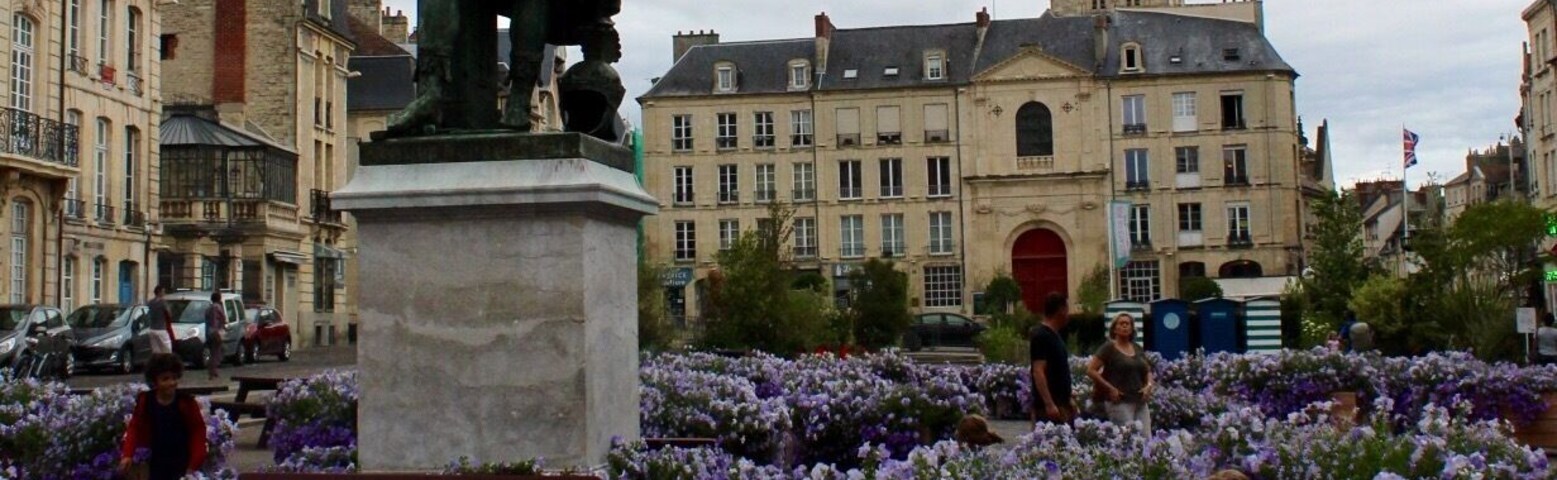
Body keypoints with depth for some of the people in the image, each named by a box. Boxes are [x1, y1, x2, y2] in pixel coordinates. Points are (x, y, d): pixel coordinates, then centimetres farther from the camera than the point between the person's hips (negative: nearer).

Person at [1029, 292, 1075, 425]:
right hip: (1050, 406, -10)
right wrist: (1049, 404, -26)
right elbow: (1038, 372, -21)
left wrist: (1068, 400, 23)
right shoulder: (1041, 336, -14)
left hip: (1061, 404, 10)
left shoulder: (1055, 335, 16)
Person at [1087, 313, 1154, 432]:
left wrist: (1148, 386, 6)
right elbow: (1091, 370, -7)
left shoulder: (1138, 349, 16)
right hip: (1120, 402, -6)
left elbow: (1148, 371, 27)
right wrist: (1110, 388, -11)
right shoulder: (1109, 348, -2)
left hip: (1140, 402, 6)